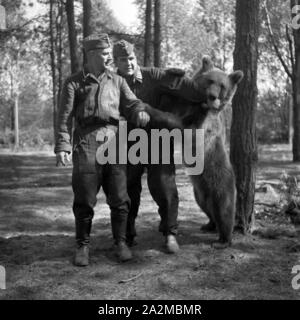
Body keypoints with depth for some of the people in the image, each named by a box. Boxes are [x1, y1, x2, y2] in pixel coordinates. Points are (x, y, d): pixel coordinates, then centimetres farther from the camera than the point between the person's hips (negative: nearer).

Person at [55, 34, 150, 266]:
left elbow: (131, 103, 6)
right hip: (86, 144, -2)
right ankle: (83, 245, 15)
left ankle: (121, 242, 17)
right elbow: (65, 117, 2)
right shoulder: (74, 83, 8)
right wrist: (62, 146, -9)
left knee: (119, 198, 1)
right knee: (84, 199, 0)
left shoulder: (117, 81, 16)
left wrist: (141, 113, -18)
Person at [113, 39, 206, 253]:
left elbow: (179, 84, -12)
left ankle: (170, 234, 9)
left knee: (164, 188, -6)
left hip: (157, 142, -1)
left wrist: (207, 97, -21)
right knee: (127, 191, 4)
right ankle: (127, 236, 21)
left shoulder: (151, 76, -5)